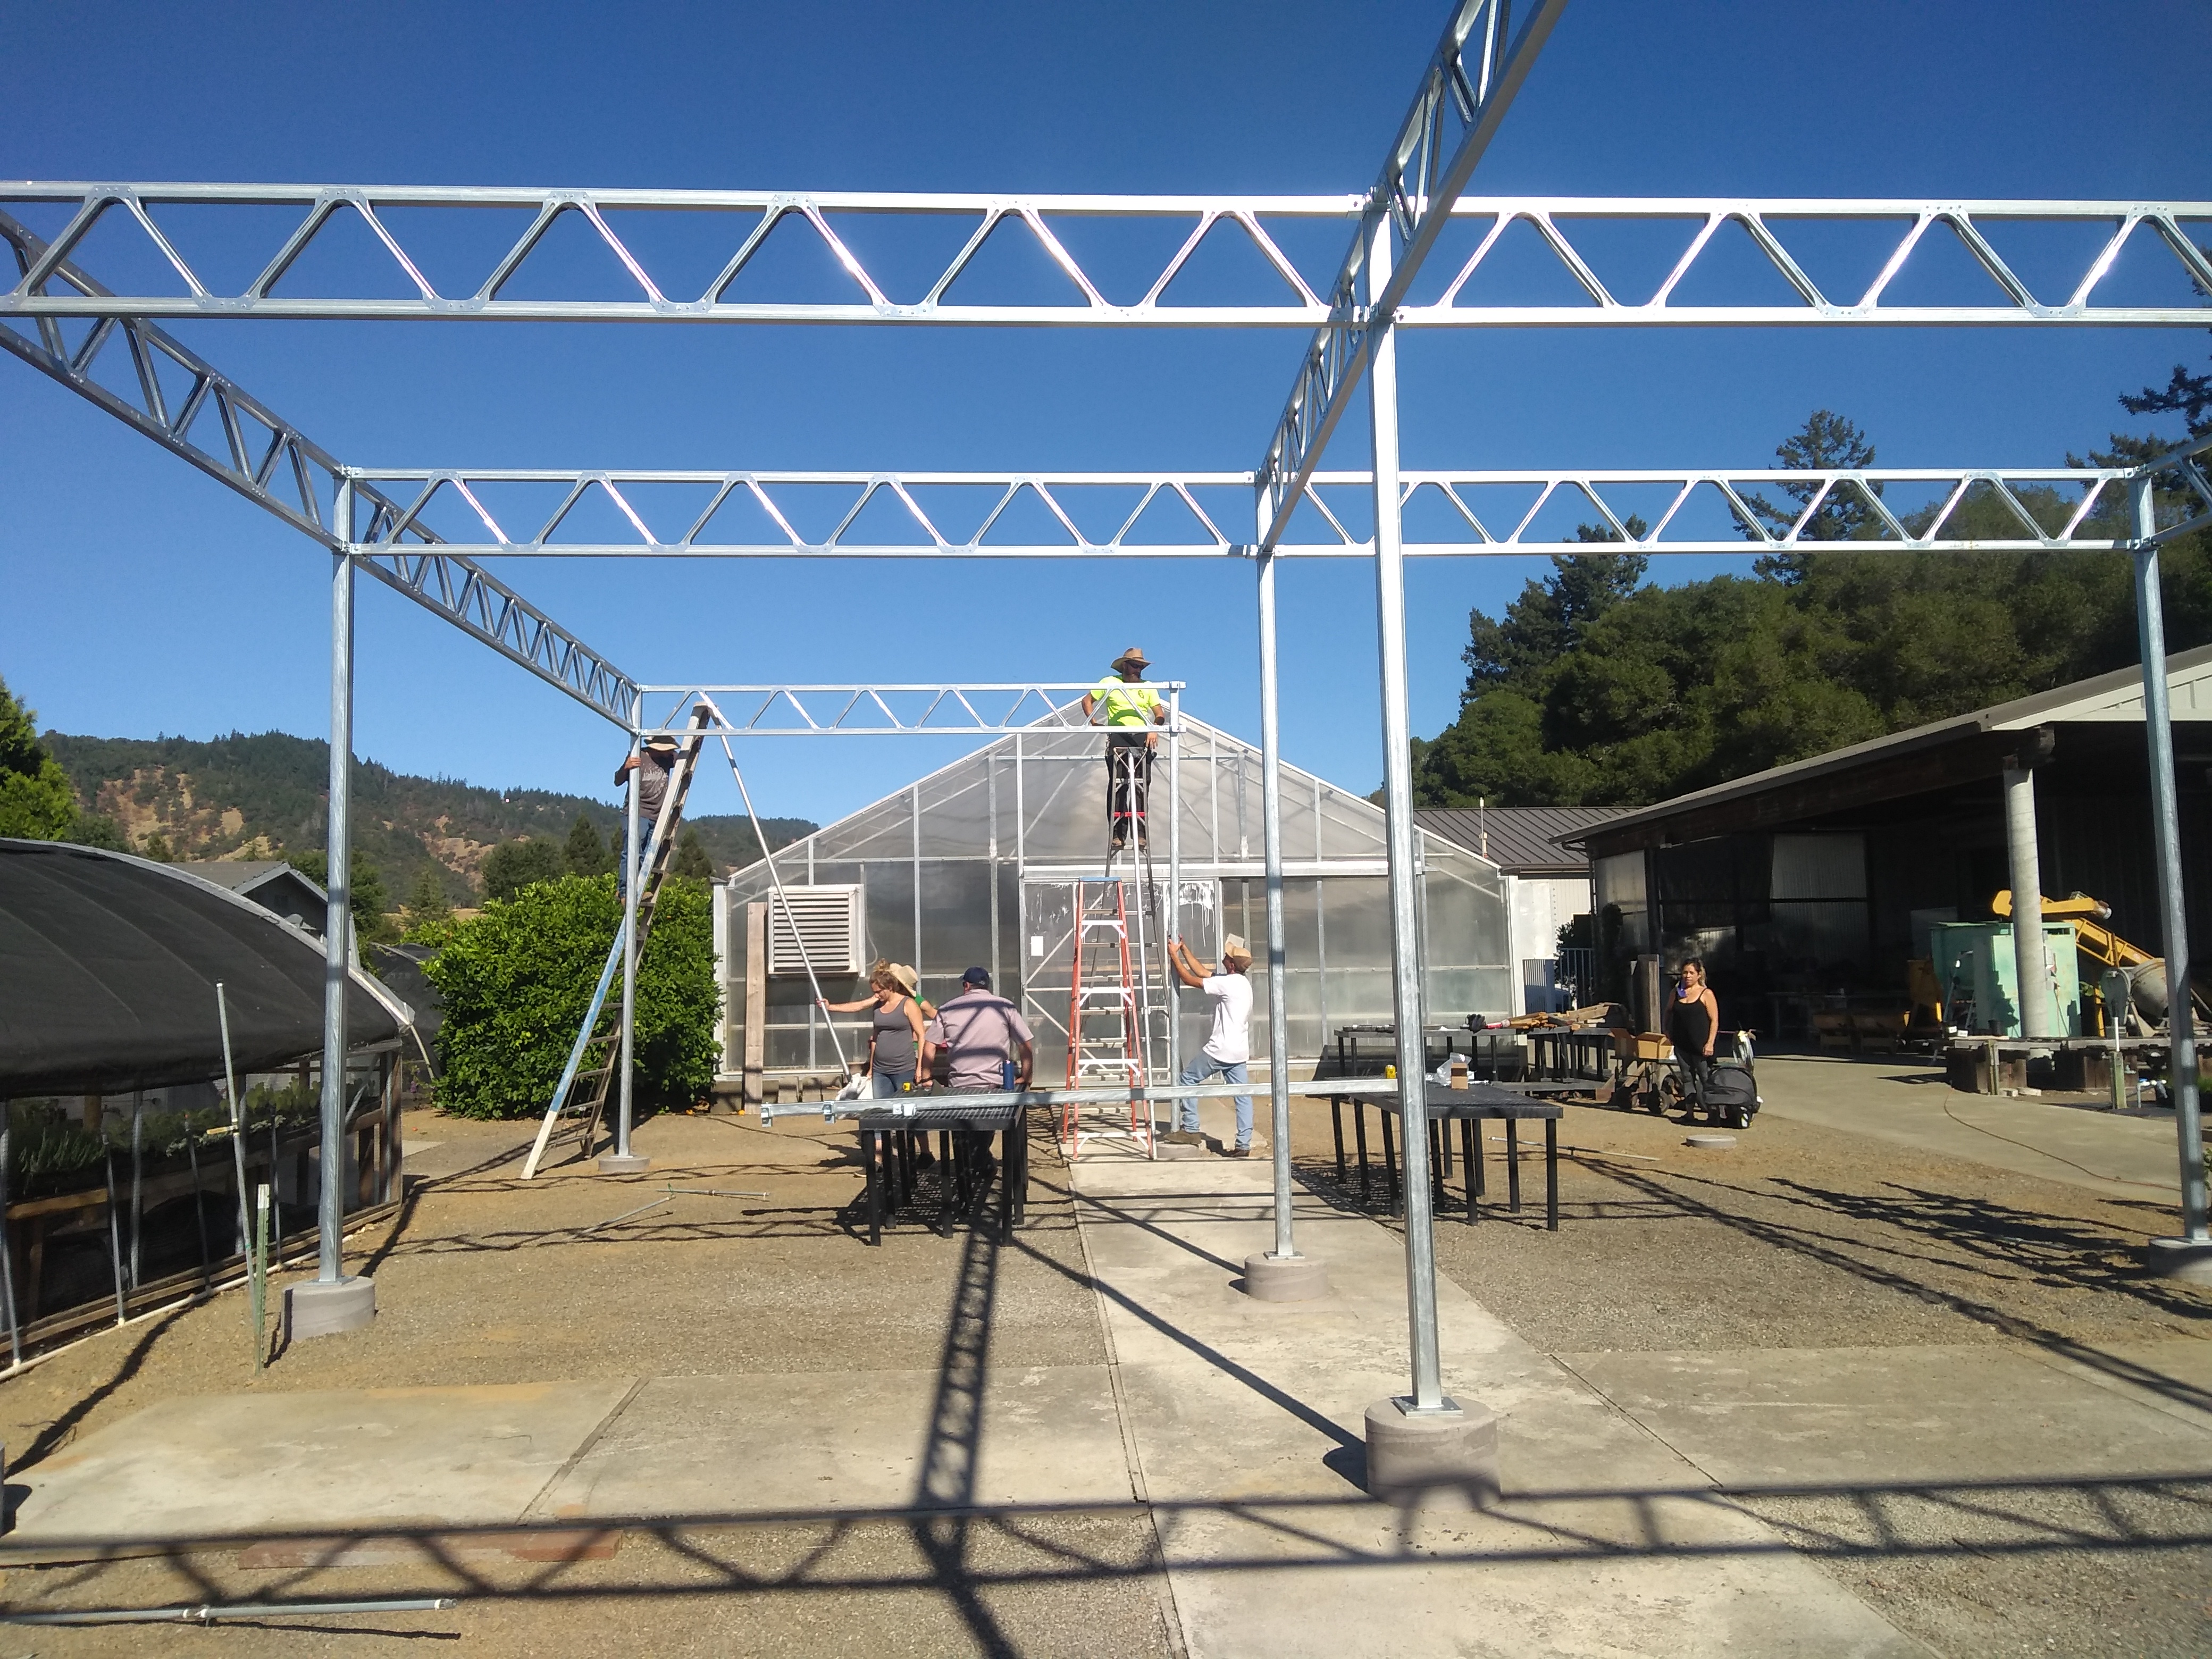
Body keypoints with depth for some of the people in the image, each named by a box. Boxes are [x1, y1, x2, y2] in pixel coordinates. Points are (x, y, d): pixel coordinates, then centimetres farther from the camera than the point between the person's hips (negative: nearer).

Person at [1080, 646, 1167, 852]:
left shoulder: (1147, 687, 15)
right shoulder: (1110, 683, 10)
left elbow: (1160, 713, 6)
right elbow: (1087, 700, 16)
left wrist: (1155, 728, -14)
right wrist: (1093, 721, 1)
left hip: (1142, 738, 2)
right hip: (1118, 737, -2)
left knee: (1141, 786, -2)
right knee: (1117, 786, -6)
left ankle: (1140, 833, 0)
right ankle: (1117, 834, -7)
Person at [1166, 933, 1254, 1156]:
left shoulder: (1228, 983, -16)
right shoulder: (1241, 983, 13)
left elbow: (1191, 980, -11)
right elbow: (1202, 973, 19)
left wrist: (1174, 957, -2)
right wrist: (1184, 950, 19)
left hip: (1220, 1050, -9)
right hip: (1240, 1051, 9)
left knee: (1188, 1078, 6)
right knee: (1242, 1095, 5)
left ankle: (1190, 1130, 7)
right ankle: (1243, 1144, 3)